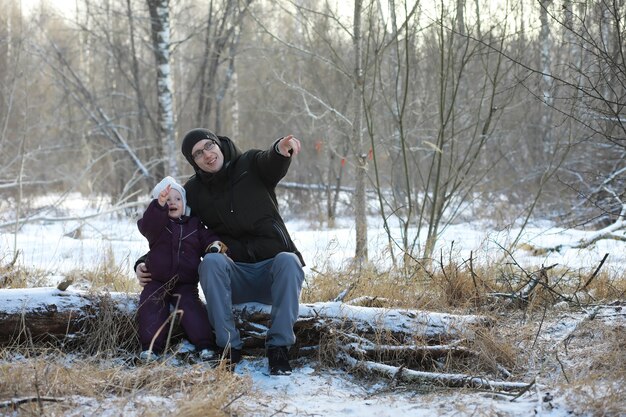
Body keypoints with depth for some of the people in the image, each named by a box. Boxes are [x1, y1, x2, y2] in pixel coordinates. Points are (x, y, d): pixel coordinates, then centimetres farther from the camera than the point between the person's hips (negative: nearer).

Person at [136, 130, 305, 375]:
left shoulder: (251, 164, 1)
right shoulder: (194, 192, 7)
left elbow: (272, 163, -23)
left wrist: (282, 149, -49)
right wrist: (145, 264, -6)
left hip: (274, 272, -1)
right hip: (235, 276, 1)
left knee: (288, 260, -35)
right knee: (211, 261, -31)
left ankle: (279, 347, -31)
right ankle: (229, 346, -31)